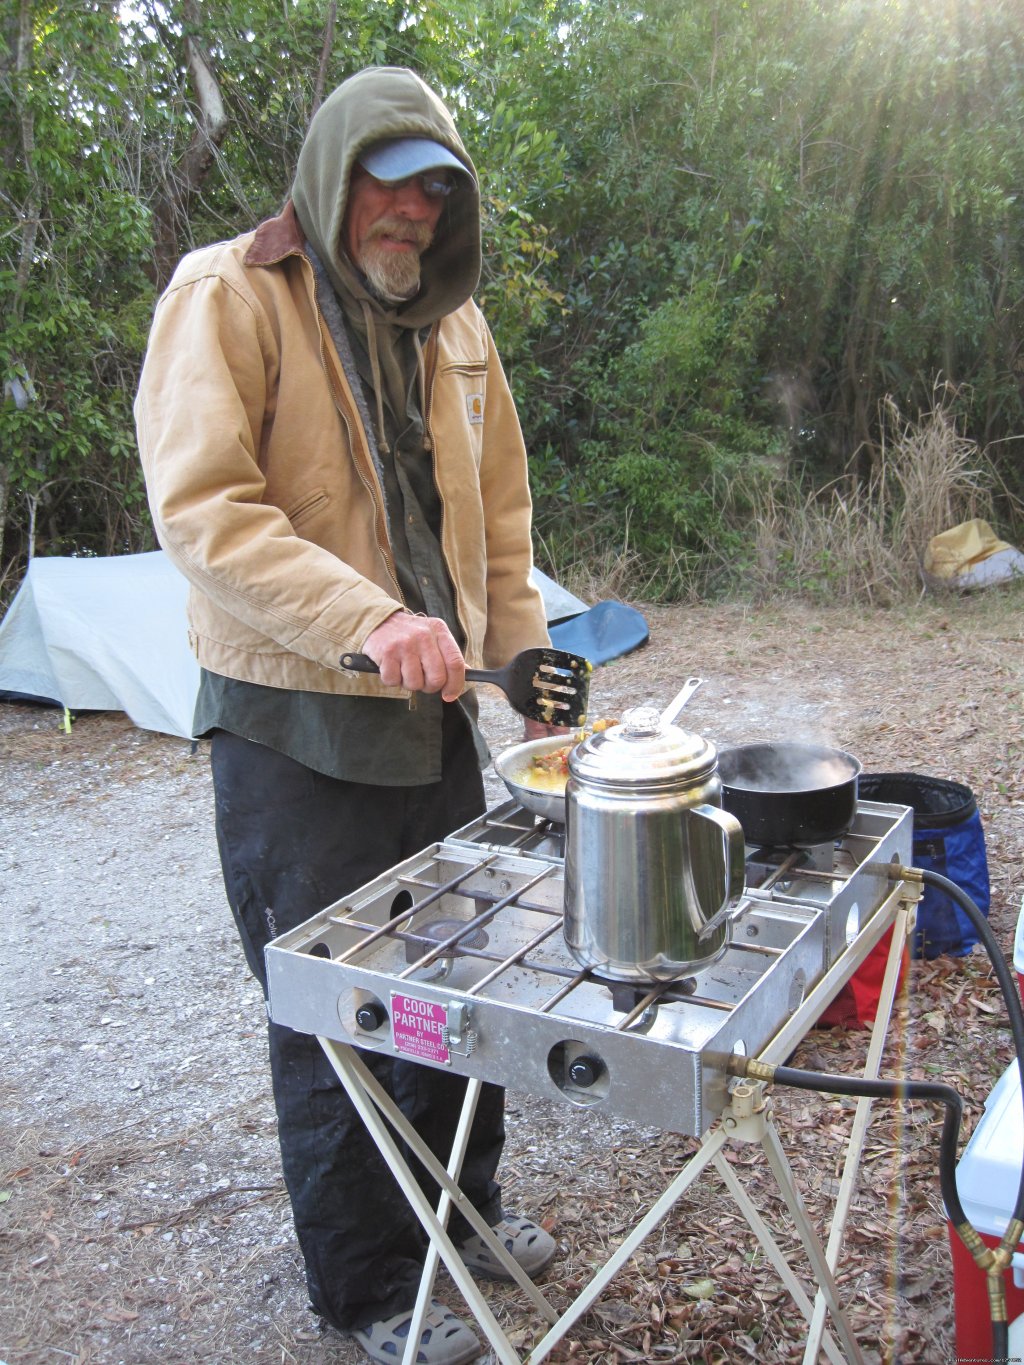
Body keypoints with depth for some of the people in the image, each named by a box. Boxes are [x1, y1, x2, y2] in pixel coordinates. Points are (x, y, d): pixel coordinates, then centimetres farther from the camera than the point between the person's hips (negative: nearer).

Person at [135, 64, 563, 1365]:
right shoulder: (224, 295, -9)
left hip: (432, 710, 7)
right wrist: (366, 617, -30)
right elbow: (199, 508, -20)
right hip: (294, 723, -6)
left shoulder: (451, 317, 11)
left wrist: (521, 645, 11)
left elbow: (498, 502, 19)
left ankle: (459, 1207, 41)